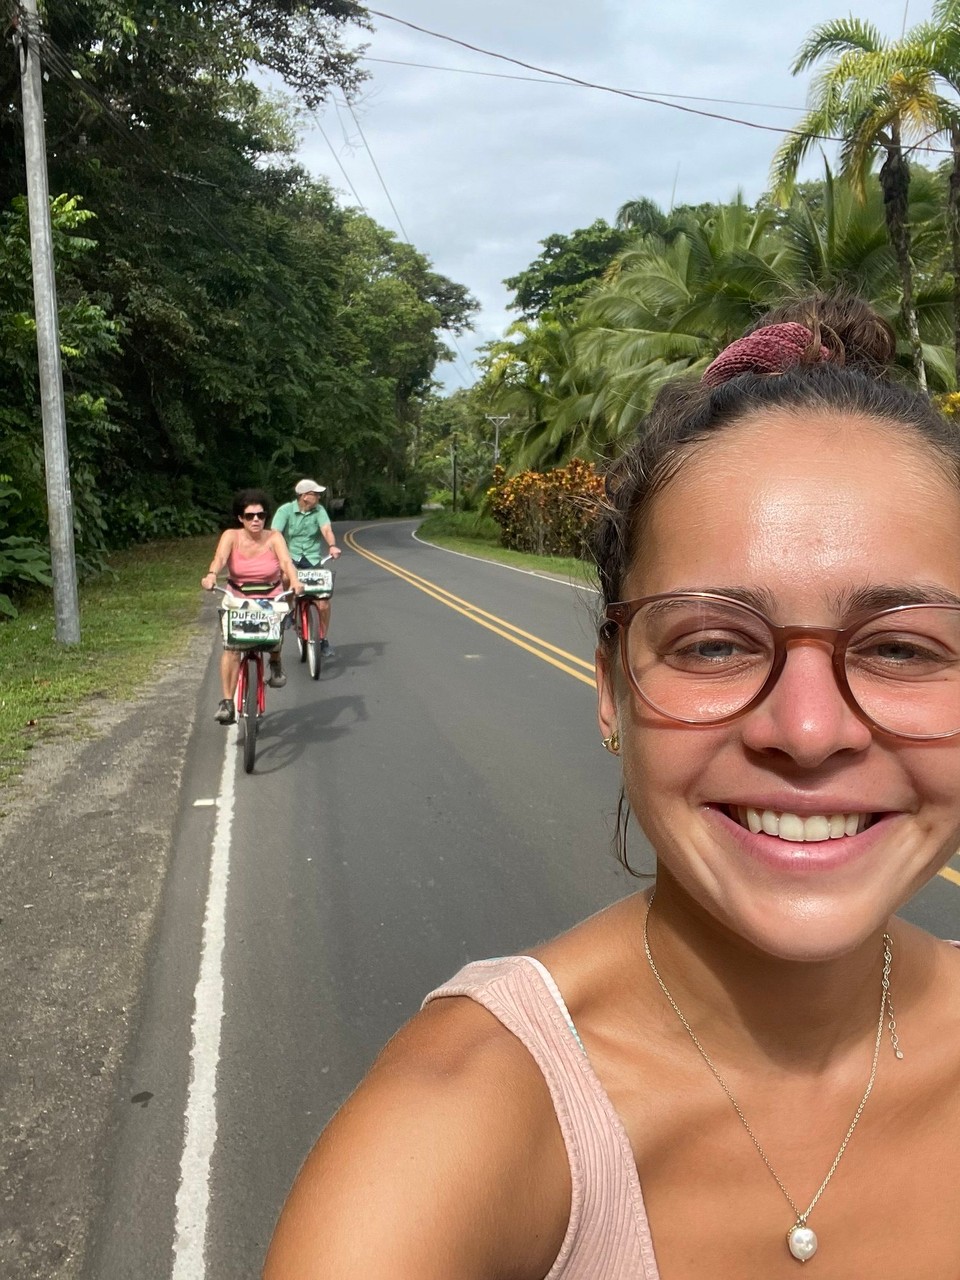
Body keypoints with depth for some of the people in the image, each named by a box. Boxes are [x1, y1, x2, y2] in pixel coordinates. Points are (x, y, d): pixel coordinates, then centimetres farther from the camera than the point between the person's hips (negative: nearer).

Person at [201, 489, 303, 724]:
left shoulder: (274, 538, -7)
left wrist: (294, 581, -45)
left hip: (271, 600, 1)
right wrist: (211, 576, -48)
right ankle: (227, 701, -12)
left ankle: (275, 662, 10)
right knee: (231, 646, -18)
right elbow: (220, 557, -26)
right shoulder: (231, 536, -7)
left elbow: (286, 561, -23)